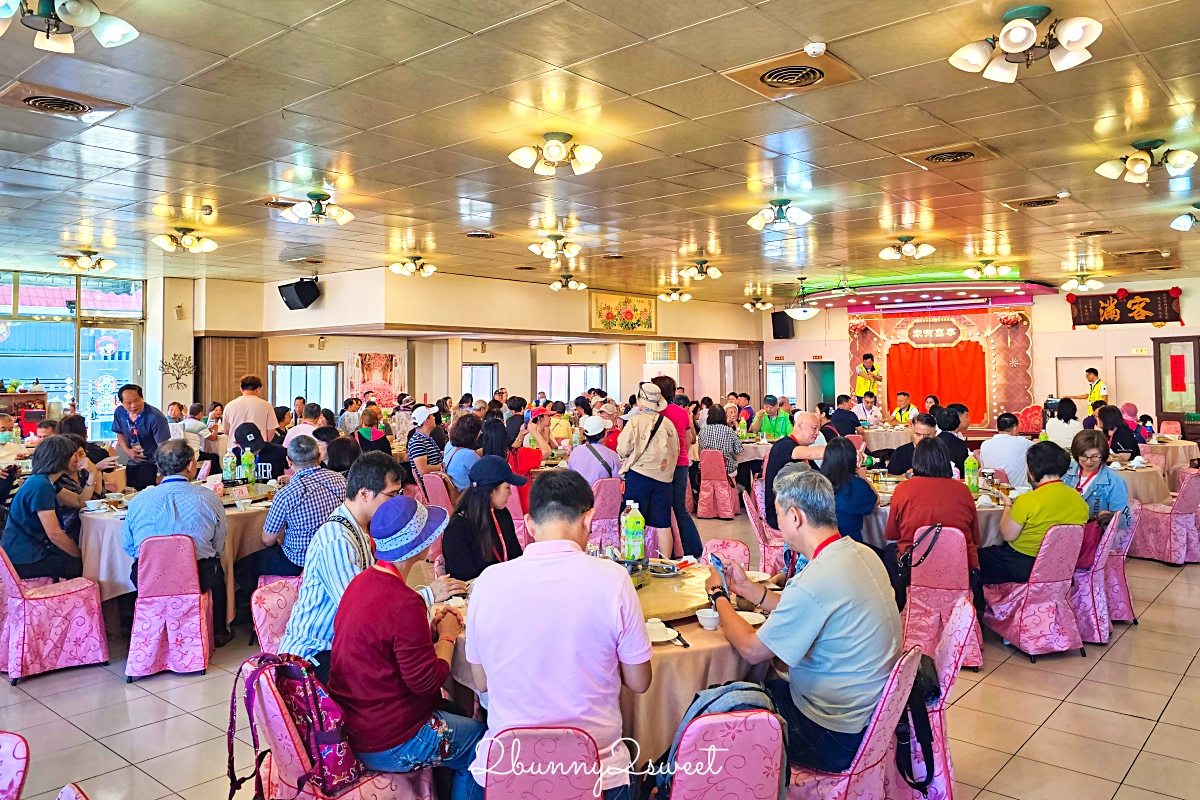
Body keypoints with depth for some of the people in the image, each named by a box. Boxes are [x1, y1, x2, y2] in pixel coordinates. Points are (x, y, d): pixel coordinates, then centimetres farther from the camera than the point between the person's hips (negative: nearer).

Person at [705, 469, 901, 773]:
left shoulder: (813, 583, -30)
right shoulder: (861, 553, -2)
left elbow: (752, 650, -18)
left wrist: (718, 596, -3)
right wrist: (748, 588, 13)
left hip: (836, 739, -8)